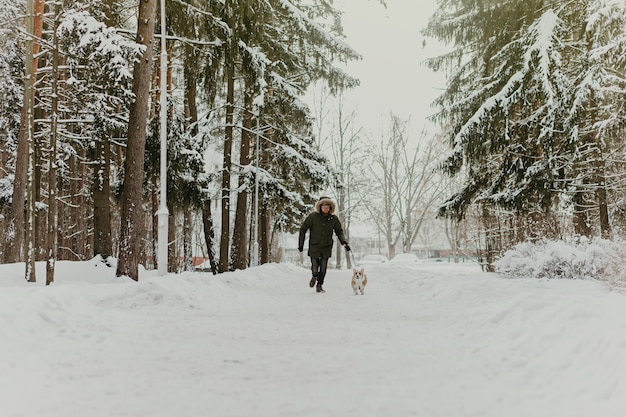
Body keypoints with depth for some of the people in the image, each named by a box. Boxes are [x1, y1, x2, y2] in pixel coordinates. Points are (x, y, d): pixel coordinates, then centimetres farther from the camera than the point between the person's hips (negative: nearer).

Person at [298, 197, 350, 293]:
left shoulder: (333, 218, -1)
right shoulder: (313, 216, -8)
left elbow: (339, 231, 9)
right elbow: (303, 229, 0)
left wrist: (344, 243, -6)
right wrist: (301, 243, -1)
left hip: (326, 247, 2)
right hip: (314, 246, -2)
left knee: (323, 268, 2)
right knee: (315, 269, -1)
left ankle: (319, 285, 22)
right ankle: (314, 276, 35)